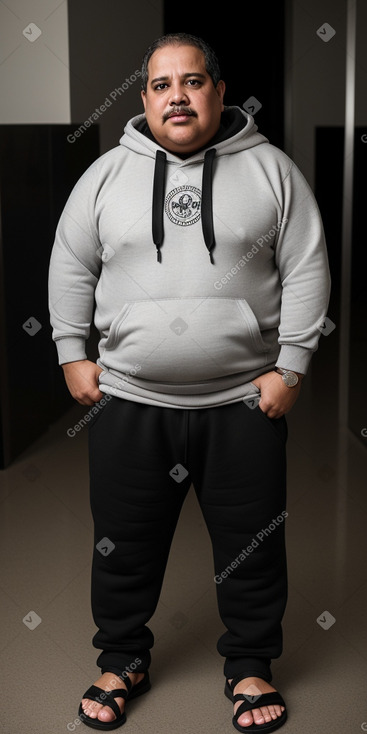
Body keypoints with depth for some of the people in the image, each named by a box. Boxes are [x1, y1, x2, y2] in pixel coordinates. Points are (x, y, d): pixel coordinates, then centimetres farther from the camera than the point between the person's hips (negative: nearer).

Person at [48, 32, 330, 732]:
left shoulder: (271, 169, 0)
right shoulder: (107, 173, 4)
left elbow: (306, 272, -1)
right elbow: (70, 267, 10)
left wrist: (291, 367, -6)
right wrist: (73, 355, 4)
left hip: (245, 400, -1)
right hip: (129, 400, 1)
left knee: (252, 544, 10)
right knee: (124, 543, 12)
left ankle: (250, 665, 31)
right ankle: (122, 662, 33)